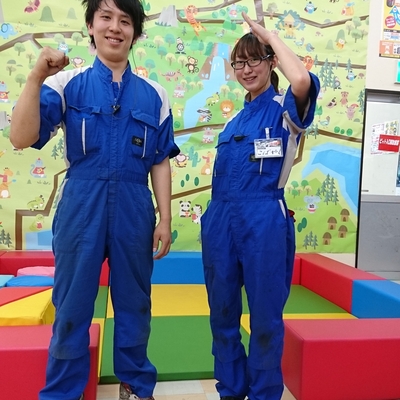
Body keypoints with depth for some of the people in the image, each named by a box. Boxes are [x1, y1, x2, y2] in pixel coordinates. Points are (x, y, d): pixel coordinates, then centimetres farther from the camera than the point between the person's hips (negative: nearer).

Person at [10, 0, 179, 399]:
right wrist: (37, 76, -18)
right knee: (72, 309, 9)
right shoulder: (67, 83, 2)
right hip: (81, 208, -1)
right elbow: (22, 138, -9)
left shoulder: (153, 94, 7)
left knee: (134, 306, 13)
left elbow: (160, 162, 7)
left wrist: (165, 219, 3)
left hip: (135, 211, 2)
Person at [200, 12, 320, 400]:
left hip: (263, 219, -6)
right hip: (220, 219, 6)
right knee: (222, 314, 14)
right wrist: (215, 216, 12)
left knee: (265, 318, 7)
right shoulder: (235, 119, 17)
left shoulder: (285, 108, 0)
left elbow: (302, 80, -24)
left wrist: (270, 36, -9)